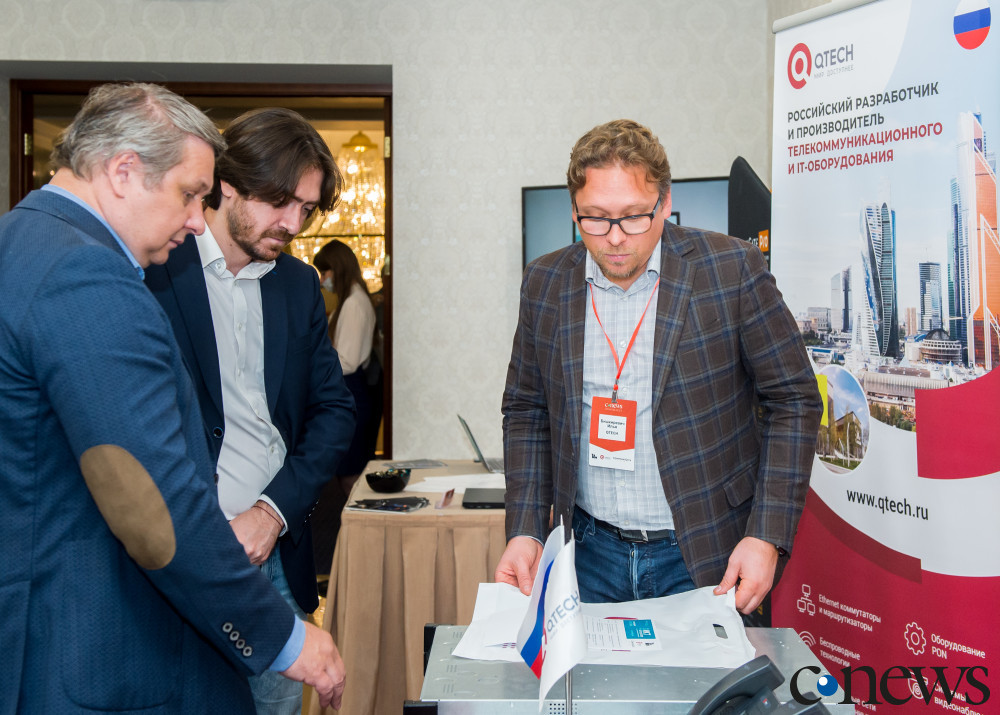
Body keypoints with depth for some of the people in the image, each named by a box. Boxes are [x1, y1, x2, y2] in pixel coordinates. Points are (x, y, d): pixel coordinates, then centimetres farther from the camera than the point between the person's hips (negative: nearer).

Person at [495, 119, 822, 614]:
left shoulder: (730, 270, -10)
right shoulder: (545, 284, 0)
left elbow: (793, 401, -5)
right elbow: (526, 411, 9)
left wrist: (767, 537, -12)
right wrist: (525, 530, -1)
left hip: (704, 558, -2)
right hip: (591, 554, 3)